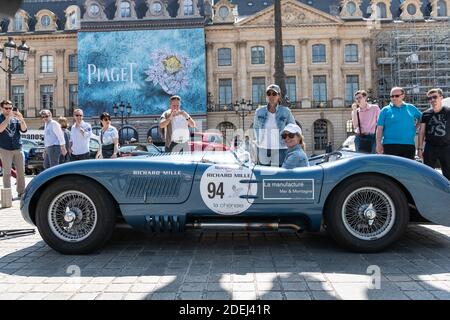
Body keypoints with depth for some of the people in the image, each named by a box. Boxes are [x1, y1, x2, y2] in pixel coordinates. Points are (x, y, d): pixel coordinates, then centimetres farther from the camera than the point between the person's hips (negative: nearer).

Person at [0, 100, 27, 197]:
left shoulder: (16, 118, 8)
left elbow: (24, 130, -4)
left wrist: (21, 119, -20)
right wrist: (8, 118, -25)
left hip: (18, 148, 3)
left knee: (21, 171, 4)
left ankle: (21, 191, 12)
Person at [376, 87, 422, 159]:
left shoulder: (411, 108, 11)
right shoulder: (385, 110, 3)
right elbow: (379, 128, -1)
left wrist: (415, 126, 8)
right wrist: (379, 143, -8)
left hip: (409, 145, 3)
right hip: (390, 145, -3)